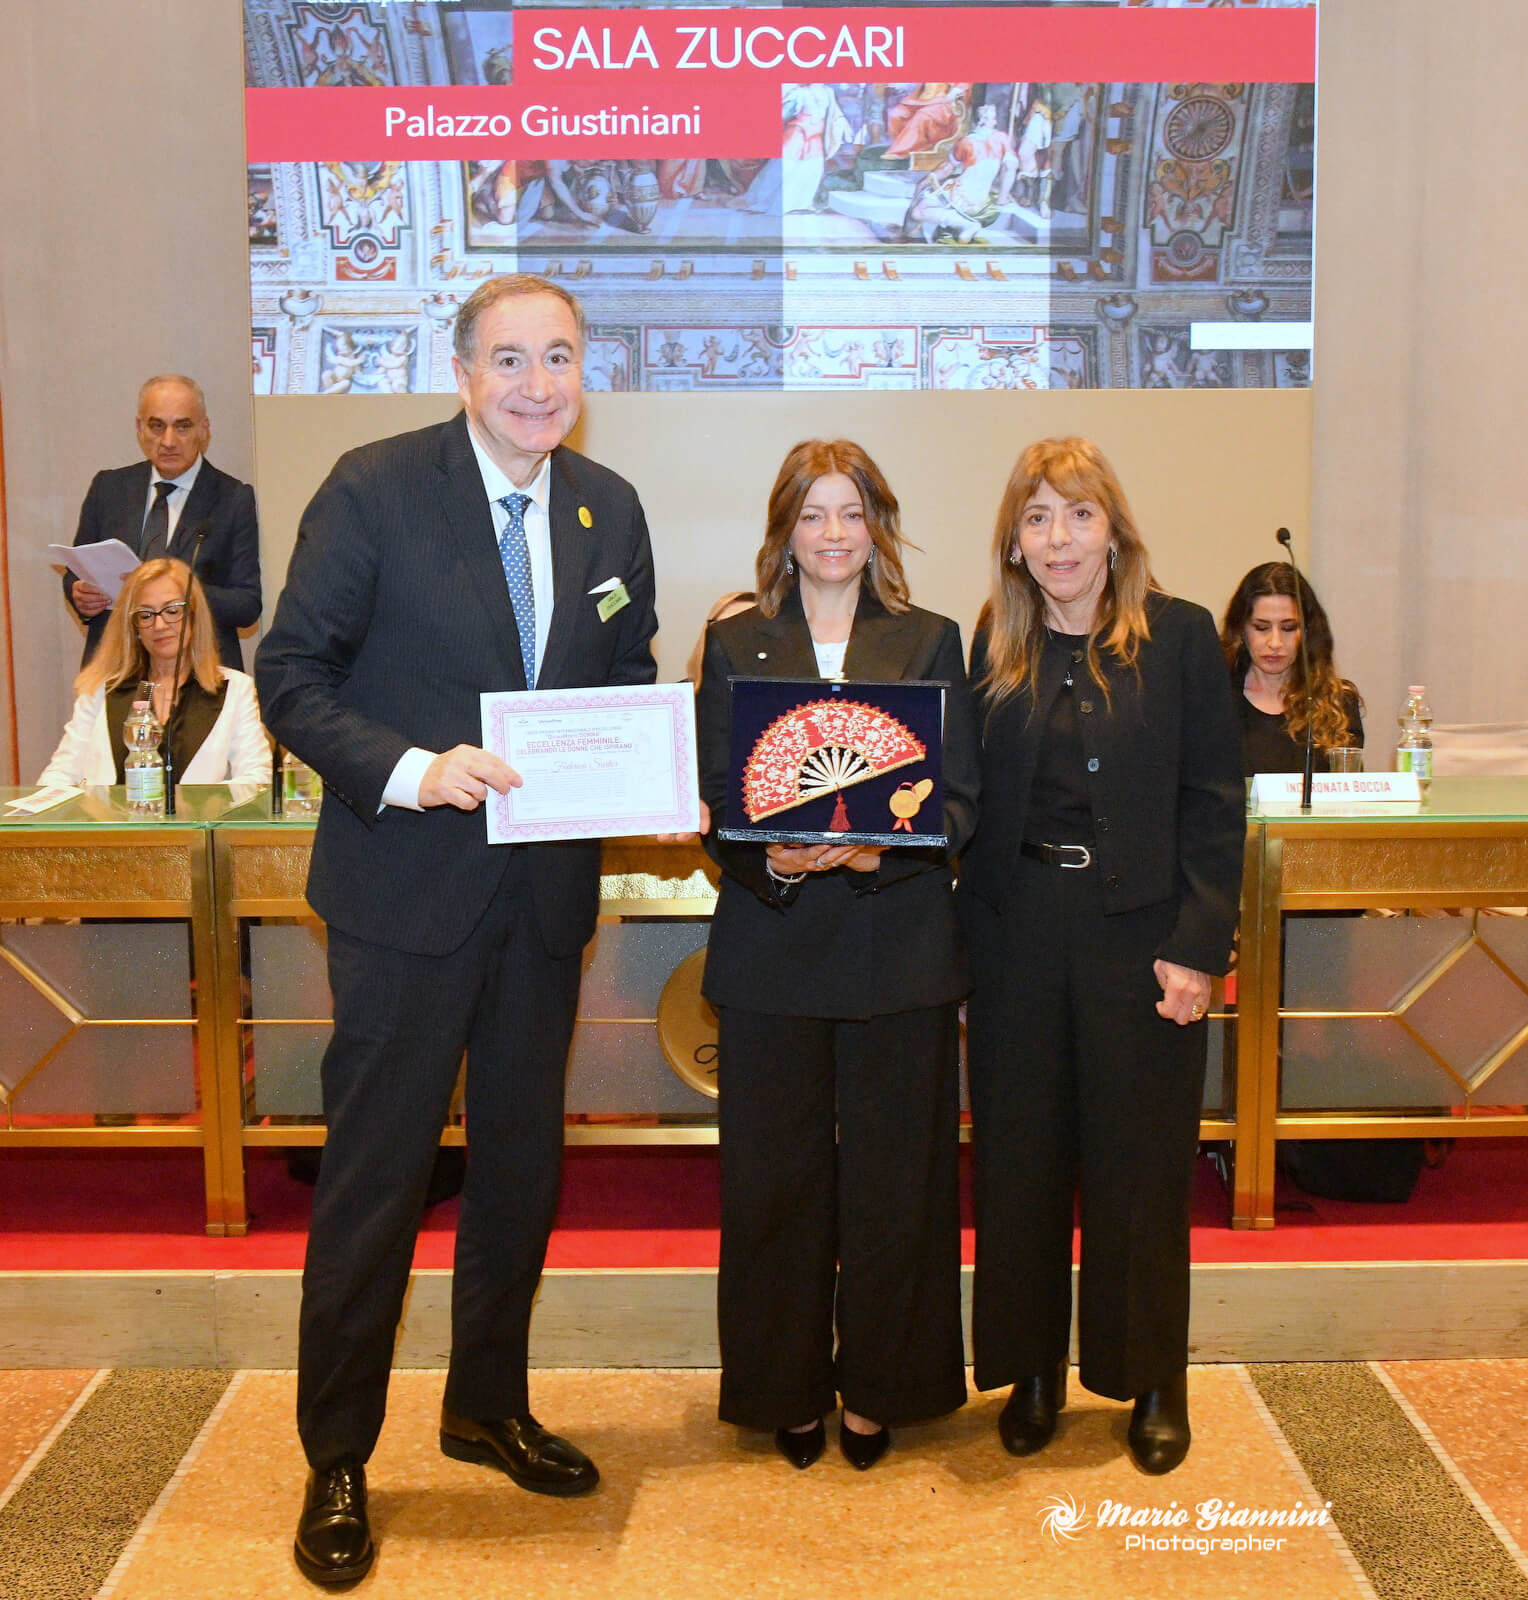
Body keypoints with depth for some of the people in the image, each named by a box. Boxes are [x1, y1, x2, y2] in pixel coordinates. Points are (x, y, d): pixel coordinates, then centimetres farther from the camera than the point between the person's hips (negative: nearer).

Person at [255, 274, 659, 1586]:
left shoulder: (610, 508, 6)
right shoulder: (375, 489, -9)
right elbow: (291, 673, -9)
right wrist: (409, 771, -24)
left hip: (547, 884, 5)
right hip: (410, 886, -5)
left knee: (522, 1167, 17)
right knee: (375, 1179, 3)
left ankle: (489, 1407, 37)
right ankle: (337, 1463, 22)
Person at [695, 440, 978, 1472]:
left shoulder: (931, 643, 7)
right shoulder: (736, 646, 7)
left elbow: (962, 803, 2)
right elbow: (713, 803, 4)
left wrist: (878, 852, -16)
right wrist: (767, 861, -16)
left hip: (899, 948, 0)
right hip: (773, 946, 0)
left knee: (893, 1176, 7)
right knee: (775, 1180, 6)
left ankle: (879, 1389, 25)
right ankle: (789, 1391, 24)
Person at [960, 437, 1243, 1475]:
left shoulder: (1180, 637, -2)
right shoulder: (993, 649, 5)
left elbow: (1215, 803, -4)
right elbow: (971, 805, 6)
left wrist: (1200, 948, -10)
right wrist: (971, 942, -4)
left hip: (1142, 931, -2)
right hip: (1019, 932, 2)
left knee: (1143, 1160, 7)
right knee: (1021, 1157, 10)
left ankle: (1155, 1383, 24)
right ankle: (1033, 1371, 26)